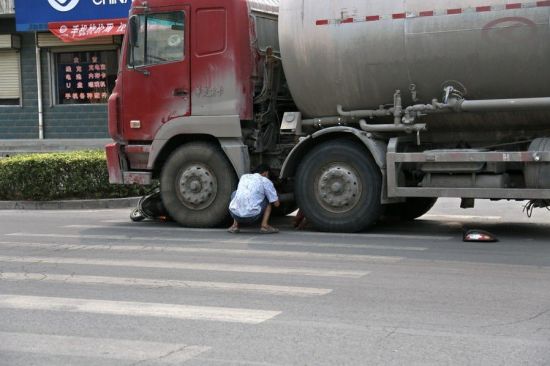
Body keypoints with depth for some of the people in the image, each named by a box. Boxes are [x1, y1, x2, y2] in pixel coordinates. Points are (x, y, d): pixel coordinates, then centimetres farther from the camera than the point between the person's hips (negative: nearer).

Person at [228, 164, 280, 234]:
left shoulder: (244, 177, 22)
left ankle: (235, 225, 23)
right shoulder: (266, 181, 9)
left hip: (235, 214, 3)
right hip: (252, 217, -3)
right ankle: (264, 226, 9)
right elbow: (276, 204, 13)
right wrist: (276, 197, 37)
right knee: (268, 198, 21)